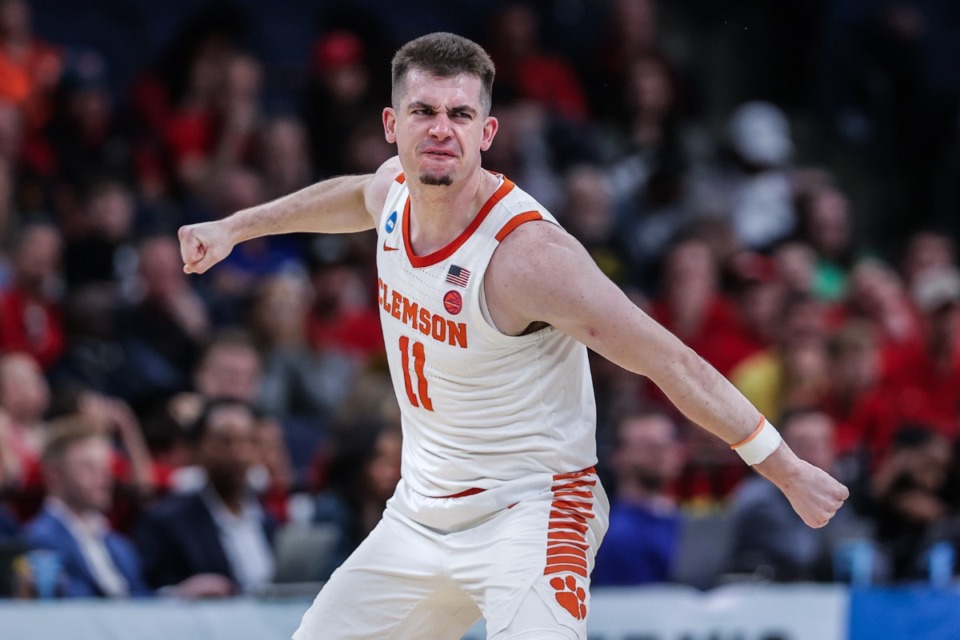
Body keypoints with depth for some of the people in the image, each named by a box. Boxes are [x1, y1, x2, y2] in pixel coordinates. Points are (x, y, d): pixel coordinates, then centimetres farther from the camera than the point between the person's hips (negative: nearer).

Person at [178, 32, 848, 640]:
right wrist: (233, 228, 34)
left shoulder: (528, 253, -26)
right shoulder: (394, 190, -4)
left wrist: (791, 472, -20)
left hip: (528, 513, -8)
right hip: (421, 511, 8)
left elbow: (673, 363, -22)